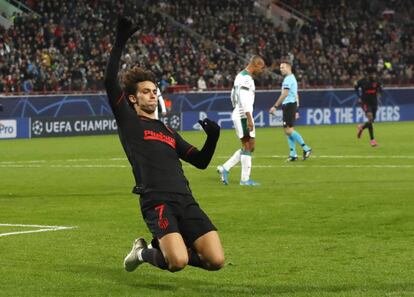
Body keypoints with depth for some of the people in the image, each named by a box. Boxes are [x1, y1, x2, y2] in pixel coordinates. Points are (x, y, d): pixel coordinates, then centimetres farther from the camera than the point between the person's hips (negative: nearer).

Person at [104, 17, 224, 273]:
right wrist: (120, 42, -6)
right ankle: (144, 253, 9)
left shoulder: (168, 132, 28)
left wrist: (213, 137, 10)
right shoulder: (129, 122, 9)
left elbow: (201, 161, 28)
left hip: (185, 199, 6)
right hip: (156, 201, -6)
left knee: (216, 261, -8)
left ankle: (164, 248, 18)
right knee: (178, 263, -26)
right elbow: (110, 82, -3)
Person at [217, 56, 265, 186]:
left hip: (238, 114, 10)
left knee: (248, 147, 14)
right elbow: (244, 100, -23)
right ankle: (245, 179, -1)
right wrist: (249, 119, -25)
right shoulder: (246, 78, -15)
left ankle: (225, 168, 13)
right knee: (248, 146, -4)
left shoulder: (241, 76, 17)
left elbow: (234, 96, 23)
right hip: (243, 116, -10)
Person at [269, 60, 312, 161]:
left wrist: (275, 106, -19)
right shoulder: (293, 78, 21)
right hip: (292, 105, 10)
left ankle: (306, 149, -12)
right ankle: (293, 154, 7)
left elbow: (284, 95, -19)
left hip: (289, 106, -10)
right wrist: (296, 110, 25)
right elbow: (296, 96, 24)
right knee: (288, 131, 9)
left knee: (289, 130, -12)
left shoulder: (288, 79, -12)